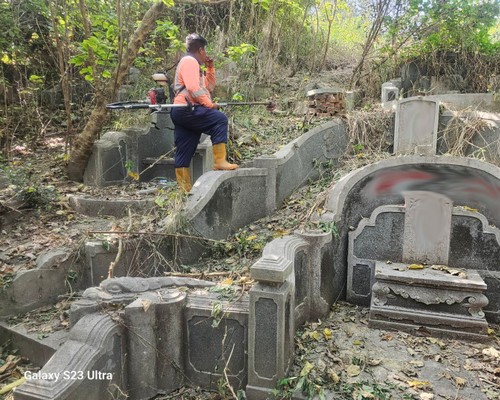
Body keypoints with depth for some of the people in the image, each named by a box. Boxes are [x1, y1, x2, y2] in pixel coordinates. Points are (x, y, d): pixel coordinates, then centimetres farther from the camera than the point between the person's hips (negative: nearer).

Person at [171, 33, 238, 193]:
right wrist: (210, 104, -15)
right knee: (220, 119, -20)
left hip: (181, 113, 11)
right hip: (187, 109, -11)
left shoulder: (193, 63, 29)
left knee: (184, 154, 7)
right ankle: (219, 161, -23)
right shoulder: (190, 61, -3)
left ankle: (184, 189, 8)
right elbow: (193, 88, -18)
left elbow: (209, 87, 30)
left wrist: (210, 68, 21)